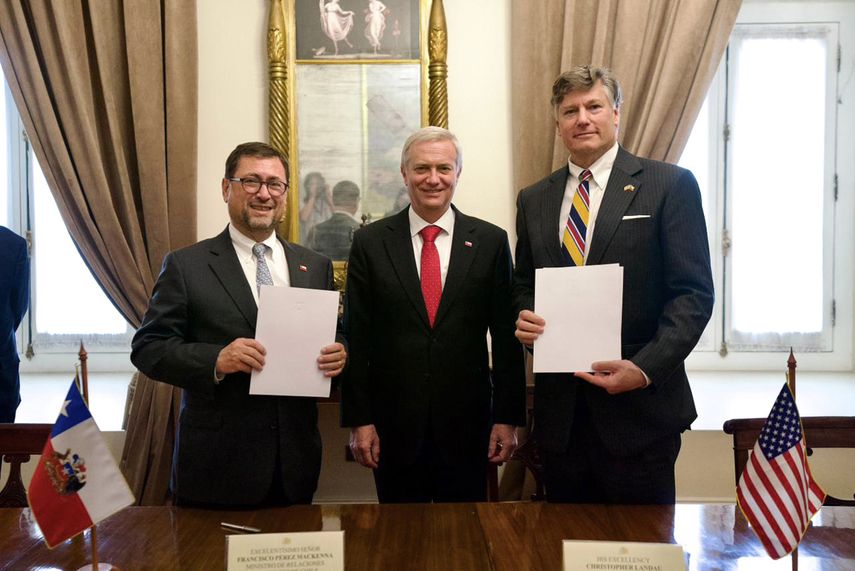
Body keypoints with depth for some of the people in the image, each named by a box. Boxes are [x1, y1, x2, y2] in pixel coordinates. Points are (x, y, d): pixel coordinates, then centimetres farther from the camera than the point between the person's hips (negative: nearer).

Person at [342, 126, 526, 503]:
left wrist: (508, 418, 0)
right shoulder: (369, 242, 0)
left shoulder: (491, 242, 1)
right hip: (394, 426, 0)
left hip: (467, 424, 1)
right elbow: (356, 338, -1)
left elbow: (506, 338, 1)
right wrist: (358, 420, -3)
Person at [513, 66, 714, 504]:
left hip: (639, 406, -3)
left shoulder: (671, 185, -2)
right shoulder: (533, 200, 11)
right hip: (560, 410, 4)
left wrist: (645, 368, -18)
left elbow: (694, 292, -6)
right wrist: (524, 317, -4)